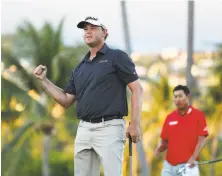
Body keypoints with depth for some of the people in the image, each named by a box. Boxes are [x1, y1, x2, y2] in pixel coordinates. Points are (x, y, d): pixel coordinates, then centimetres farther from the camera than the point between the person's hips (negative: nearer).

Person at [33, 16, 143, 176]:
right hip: (84, 128, 7)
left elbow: (137, 89, -5)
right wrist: (43, 80, 11)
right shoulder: (79, 68, 19)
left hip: (109, 127, -7)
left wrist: (135, 123, -14)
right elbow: (66, 101, 19)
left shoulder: (117, 57, 0)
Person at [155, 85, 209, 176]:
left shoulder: (198, 115, -2)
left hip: (188, 165, -5)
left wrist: (193, 158, -19)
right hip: (169, 165, 5)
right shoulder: (169, 118, 11)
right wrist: (159, 149, -6)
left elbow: (201, 140, -6)